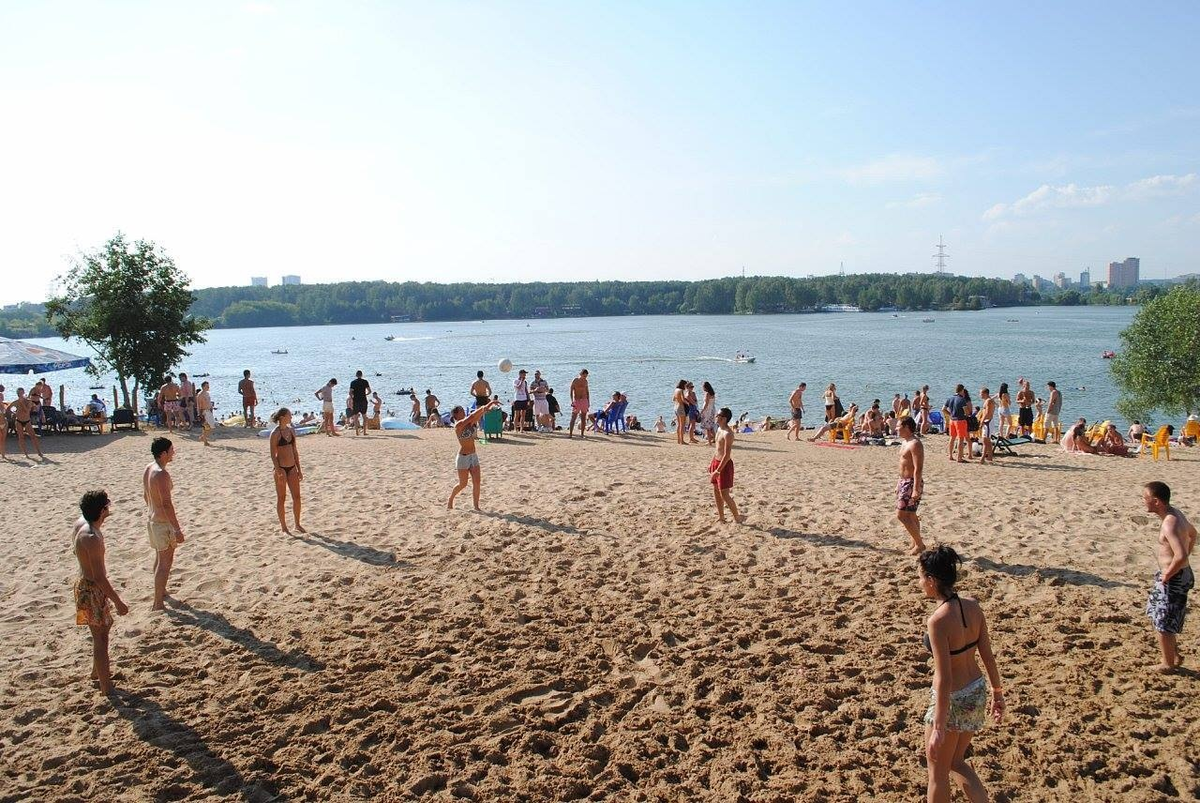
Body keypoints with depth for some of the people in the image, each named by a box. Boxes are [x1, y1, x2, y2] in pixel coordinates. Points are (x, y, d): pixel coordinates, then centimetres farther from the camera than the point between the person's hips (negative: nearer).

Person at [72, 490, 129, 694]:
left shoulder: (81, 524, -3)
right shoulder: (92, 538, -30)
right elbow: (99, 577, -28)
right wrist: (118, 602, -23)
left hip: (85, 584, 10)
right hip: (93, 591, -10)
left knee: (103, 630, 27)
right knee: (101, 638, 1)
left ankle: (97, 672, 45)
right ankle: (107, 689, 11)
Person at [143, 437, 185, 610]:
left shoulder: (148, 469, 4)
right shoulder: (162, 474, -25)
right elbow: (166, 504, -27)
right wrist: (177, 529, -24)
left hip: (151, 518, 9)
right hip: (163, 523, -9)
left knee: (160, 557, 25)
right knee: (165, 562, -1)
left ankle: (161, 591, 42)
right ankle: (157, 604, 4)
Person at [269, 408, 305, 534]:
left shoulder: (291, 430, 8)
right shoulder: (275, 433, -11)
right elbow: (273, 454, -12)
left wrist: (299, 469, 13)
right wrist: (279, 472, -18)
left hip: (292, 467, 6)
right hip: (281, 468, -6)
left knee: (297, 497, 8)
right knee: (281, 498, 4)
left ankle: (297, 525, 20)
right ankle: (283, 527, 14)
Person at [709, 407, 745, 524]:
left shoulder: (728, 434, -23)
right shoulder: (719, 429, 7)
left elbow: (727, 455, -25)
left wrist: (717, 471, -25)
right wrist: (712, 463, 20)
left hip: (724, 464, -10)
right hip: (716, 461, 10)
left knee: (724, 494, -4)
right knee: (716, 491, 15)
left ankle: (737, 517, 9)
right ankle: (721, 517, 25)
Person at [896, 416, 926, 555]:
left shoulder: (915, 444, -19)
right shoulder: (905, 442, 12)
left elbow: (918, 469, -24)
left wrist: (916, 489, -27)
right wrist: (899, 484, 22)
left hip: (912, 483, -10)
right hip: (904, 481, 10)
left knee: (902, 514, -11)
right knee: (910, 515, 15)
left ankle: (919, 544, -2)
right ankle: (916, 544, 23)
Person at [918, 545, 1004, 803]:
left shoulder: (938, 620, -27)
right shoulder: (973, 608, -6)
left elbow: (944, 679, -25)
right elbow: (988, 656, 4)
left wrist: (939, 727, -19)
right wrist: (997, 693, 18)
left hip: (953, 700, -7)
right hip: (977, 692, 7)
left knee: (937, 773, 16)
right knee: (956, 763, 27)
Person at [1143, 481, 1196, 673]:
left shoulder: (1169, 525, -28)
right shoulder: (1175, 513, 3)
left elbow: (1180, 556, -38)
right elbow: (1192, 533, 22)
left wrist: (1167, 576, -21)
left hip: (1174, 580, -10)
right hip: (1182, 573, 10)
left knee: (1163, 623, 6)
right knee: (1159, 616, 23)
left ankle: (1168, 664, 21)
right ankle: (1175, 656, 36)